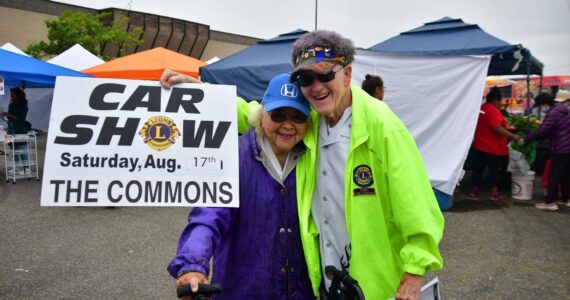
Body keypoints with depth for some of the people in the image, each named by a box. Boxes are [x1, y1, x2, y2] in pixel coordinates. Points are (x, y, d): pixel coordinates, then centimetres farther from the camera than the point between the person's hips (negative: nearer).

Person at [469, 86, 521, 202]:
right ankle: (495, 194, 4)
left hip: (479, 145, 8)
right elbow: (496, 128, -27)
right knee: (494, 170, -1)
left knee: (478, 168, 12)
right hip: (493, 147, -8)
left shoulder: (481, 108, 9)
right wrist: (513, 136, -24)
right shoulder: (493, 110, -18)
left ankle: (474, 191, 17)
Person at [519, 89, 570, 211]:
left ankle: (550, 202, -3)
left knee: (554, 176, -5)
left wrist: (525, 139, -14)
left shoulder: (554, 112, -14)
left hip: (560, 149, -9)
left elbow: (542, 130, -20)